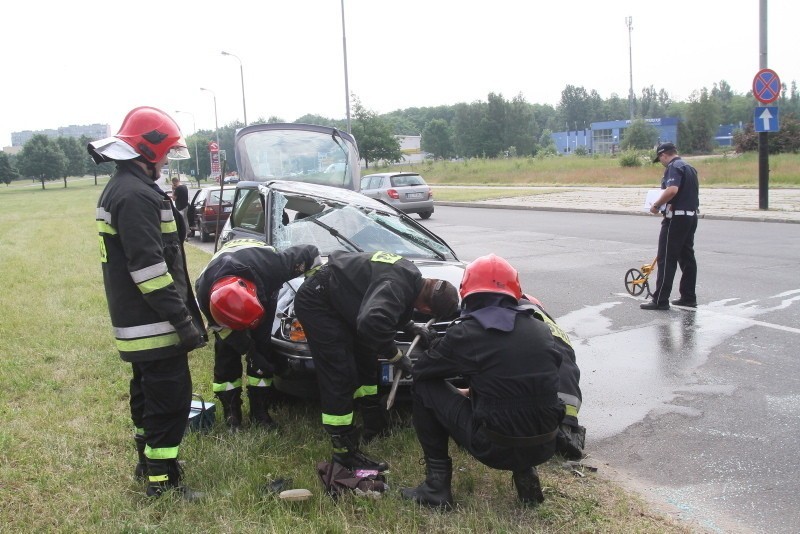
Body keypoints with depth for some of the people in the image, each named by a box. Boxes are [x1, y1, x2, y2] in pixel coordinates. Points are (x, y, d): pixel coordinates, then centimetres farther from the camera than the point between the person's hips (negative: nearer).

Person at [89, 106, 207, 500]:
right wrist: (182, 319, -24)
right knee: (171, 396, -3)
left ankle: (148, 459, 36)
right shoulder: (136, 195, -21)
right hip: (153, 322, -11)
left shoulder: (118, 188, 13)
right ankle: (162, 478, 6)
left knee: (148, 391, 21)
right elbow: (148, 266, -26)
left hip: (134, 319, 11)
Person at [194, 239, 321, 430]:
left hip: (264, 285, 0)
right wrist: (250, 352, -21)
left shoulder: (271, 267, -45)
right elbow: (222, 328, -20)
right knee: (226, 351, -8)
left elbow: (310, 253, -29)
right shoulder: (205, 293, -39)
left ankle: (259, 411, 1)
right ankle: (231, 411, 5)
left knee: (261, 344, -8)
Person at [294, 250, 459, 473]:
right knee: (340, 378, -13)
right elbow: (373, 324, -47)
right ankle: (345, 452, -7)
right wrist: (396, 356, -30)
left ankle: (375, 426, 32)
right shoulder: (397, 286, -32)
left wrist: (413, 329, 9)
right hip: (317, 302, -10)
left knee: (366, 362, 18)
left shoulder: (410, 274, -2)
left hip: (337, 301, 11)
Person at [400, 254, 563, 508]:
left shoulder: (466, 332, -9)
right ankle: (526, 474, 18)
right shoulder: (541, 329, 5)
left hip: (495, 448, -5)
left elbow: (421, 370, 4)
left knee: (425, 389, 11)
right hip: (544, 447, 5)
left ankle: (437, 486, 11)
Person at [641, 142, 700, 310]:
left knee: (666, 260, -6)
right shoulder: (689, 168, 18)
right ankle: (689, 297, 17)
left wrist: (656, 205, -18)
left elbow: (672, 190, -29)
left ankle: (660, 300, -4)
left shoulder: (673, 167, -13)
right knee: (687, 257, 12)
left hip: (676, 217, -10)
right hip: (691, 216, 10)